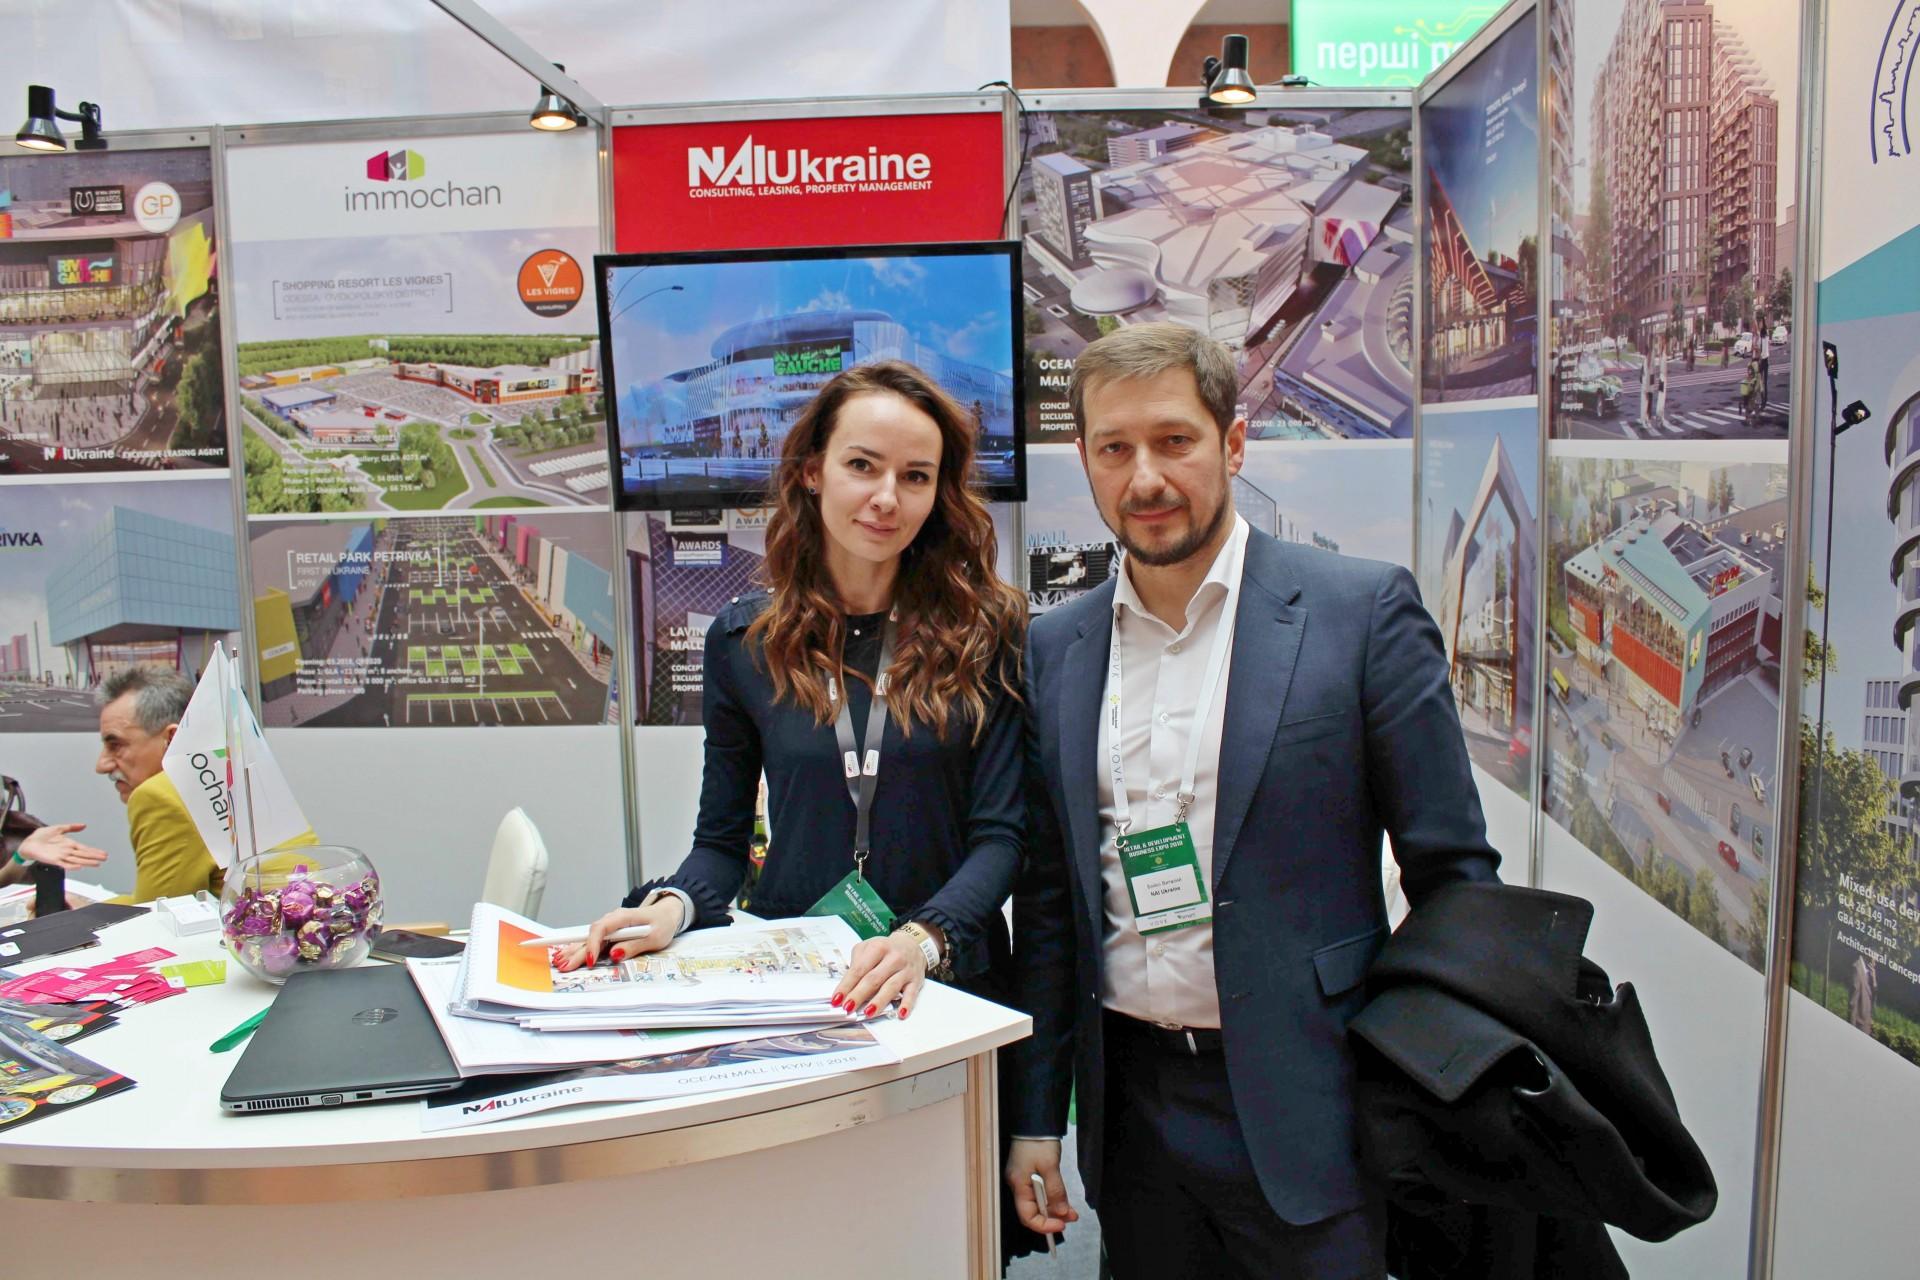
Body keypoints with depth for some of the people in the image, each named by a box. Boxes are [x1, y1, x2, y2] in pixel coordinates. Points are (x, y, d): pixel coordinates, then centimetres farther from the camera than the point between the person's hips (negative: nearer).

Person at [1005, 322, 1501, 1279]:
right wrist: (1033, 1118, 8)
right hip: (1131, 1106, 4)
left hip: (1302, 1110, -3)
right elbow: (1047, 902, 8)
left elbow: (1453, 874, -5)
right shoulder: (1053, 649, 4)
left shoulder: (1362, 610, -7)